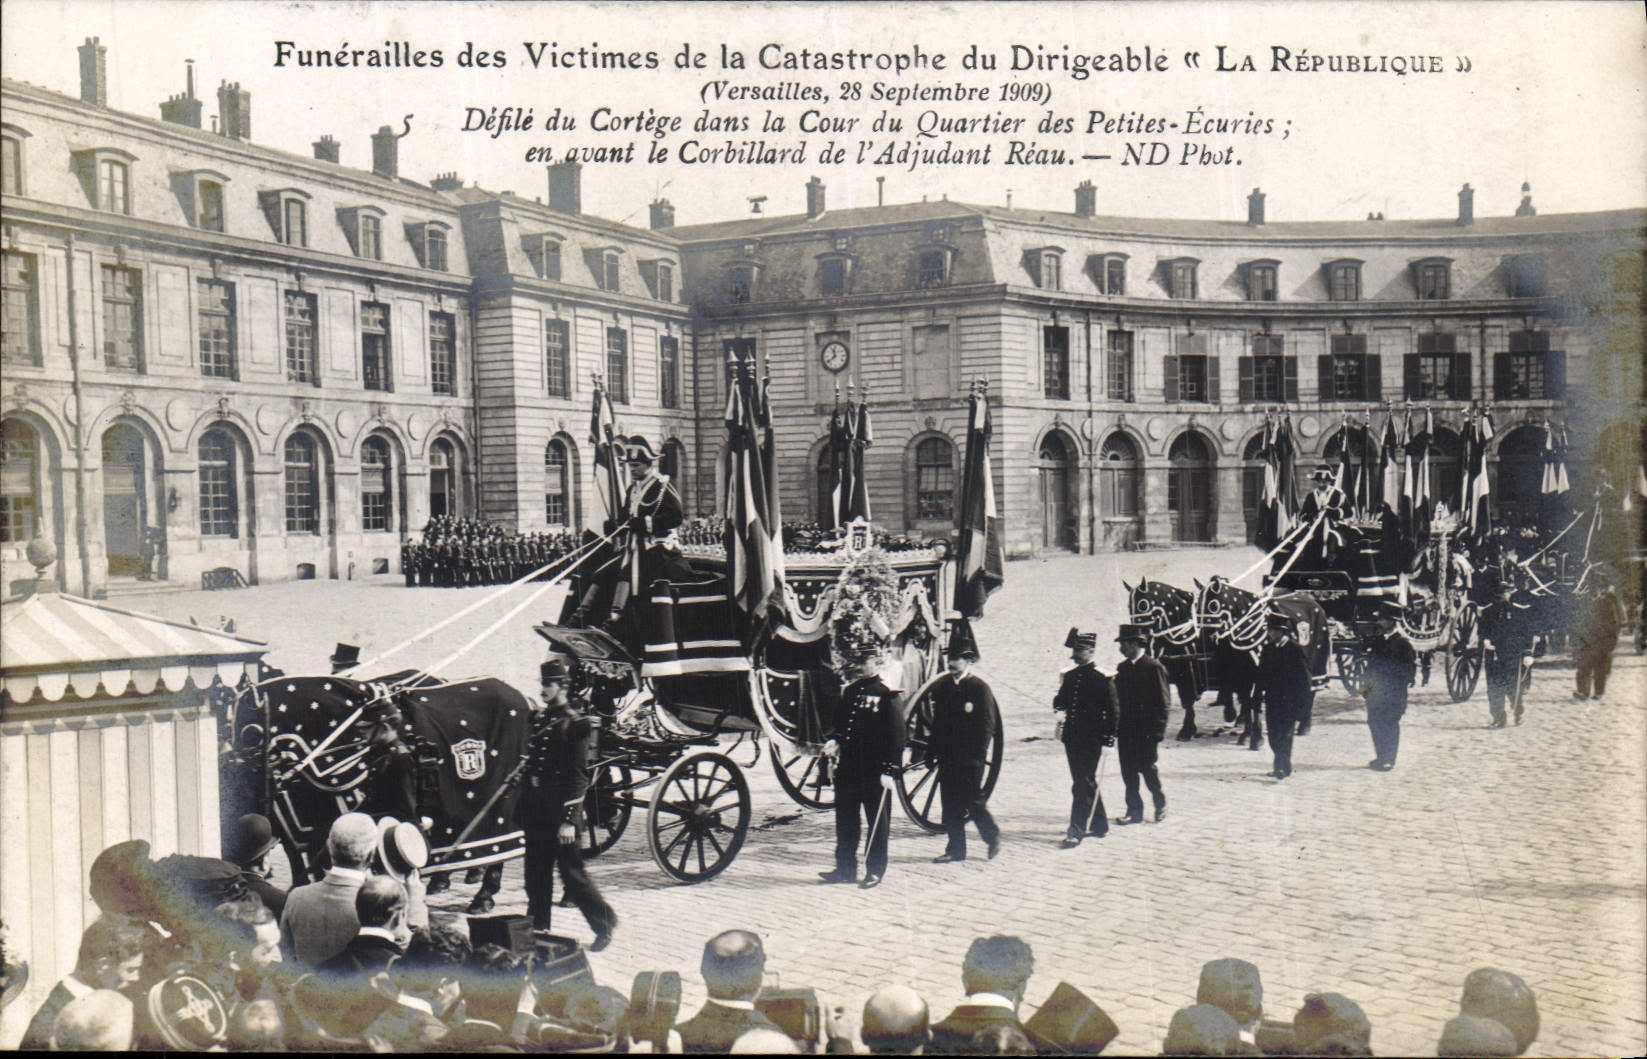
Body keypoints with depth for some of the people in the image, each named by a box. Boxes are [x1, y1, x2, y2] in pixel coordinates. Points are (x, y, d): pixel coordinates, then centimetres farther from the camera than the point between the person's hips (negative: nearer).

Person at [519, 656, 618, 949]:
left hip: (559, 815, -7)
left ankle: (605, 925, 11)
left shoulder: (575, 724, -9)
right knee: (536, 876, 13)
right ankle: (537, 928, 24)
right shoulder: (538, 718, 12)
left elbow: (578, 776, -13)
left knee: (572, 874, -2)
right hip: (535, 814, 7)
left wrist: (569, 820, -16)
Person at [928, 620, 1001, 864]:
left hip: (970, 758, -6)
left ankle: (993, 837, 18)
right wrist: (933, 750, 11)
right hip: (947, 757, 6)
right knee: (950, 802, 6)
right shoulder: (941, 686, 11)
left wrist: (978, 755, -14)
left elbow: (988, 725, -8)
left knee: (973, 800, -4)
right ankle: (956, 848, 14)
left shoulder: (980, 688, -6)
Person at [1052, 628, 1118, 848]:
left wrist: (1107, 739, -10)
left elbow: (1111, 711, -7)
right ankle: (1099, 825, 27)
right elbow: (1061, 704, 18)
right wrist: (1058, 703, -6)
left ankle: (1076, 831, -6)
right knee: (1085, 783, 14)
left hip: (1091, 740, -7)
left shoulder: (1102, 679, -7)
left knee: (1083, 785, -8)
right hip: (1072, 737, 7)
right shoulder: (1069, 676, 11)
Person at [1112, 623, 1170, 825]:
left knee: (1148, 769, 0)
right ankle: (1134, 811, 12)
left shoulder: (1154, 667, -8)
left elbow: (1161, 703, -9)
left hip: (1146, 732, -6)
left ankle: (1160, 805, 22)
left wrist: (1158, 734, -12)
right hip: (1126, 731, 6)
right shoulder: (1122, 668, 12)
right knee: (1128, 772, 5)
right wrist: (1115, 730, 10)